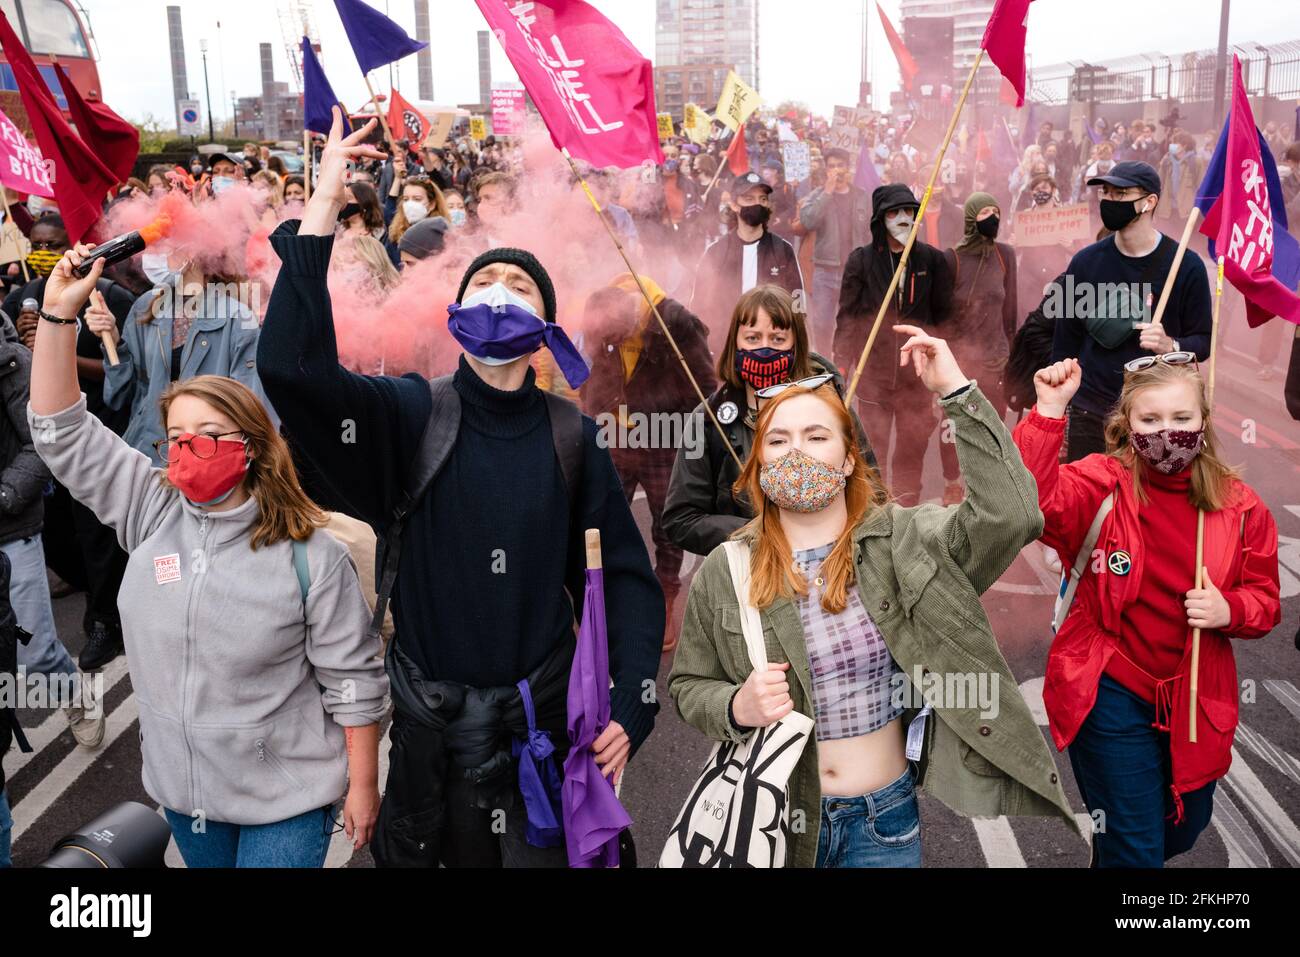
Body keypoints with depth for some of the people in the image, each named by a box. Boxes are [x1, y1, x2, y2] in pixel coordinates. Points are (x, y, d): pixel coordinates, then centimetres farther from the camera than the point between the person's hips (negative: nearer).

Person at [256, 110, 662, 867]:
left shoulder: (572, 438, -3)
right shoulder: (410, 414, -7)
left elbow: (626, 576, -1)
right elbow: (290, 365, -24)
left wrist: (632, 709, -10)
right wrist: (324, 207, -25)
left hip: (547, 722, 1)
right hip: (430, 725, 0)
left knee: (546, 853, 15)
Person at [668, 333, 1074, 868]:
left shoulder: (903, 539, -6)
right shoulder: (722, 575, -5)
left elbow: (1011, 515, -19)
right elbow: (689, 685, 4)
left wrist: (957, 392, -21)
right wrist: (737, 709, -18)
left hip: (884, 821, 0)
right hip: (772, 816, 0)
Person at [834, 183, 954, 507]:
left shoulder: (932, 259, 4)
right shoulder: (861, 260, 1)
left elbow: (944, 317, 7)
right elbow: (846, 319, 1)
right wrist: (841, 368, -7)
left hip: (917, 373, 2)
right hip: (873, 372, -1)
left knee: (913, 452, 8)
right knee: (873, 452, 3)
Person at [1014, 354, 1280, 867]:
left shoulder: (1240, 505, -5)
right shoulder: (1101, 484, -14)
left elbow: (1265, 599, 5)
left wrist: (1230, 611, -18)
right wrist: (1049, 412, -41)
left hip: (1196, 697, 5)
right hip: (1111, 693, -4)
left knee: (1183, 831, 26)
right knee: (1134, 850, 2)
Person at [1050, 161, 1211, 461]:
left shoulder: (1185, 265, -3)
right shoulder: (1086, 261, 3)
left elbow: (1203, 341, 2)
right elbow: (1065, 344, 8)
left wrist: (1171, 345, -21)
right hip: (1090, 414, 2)